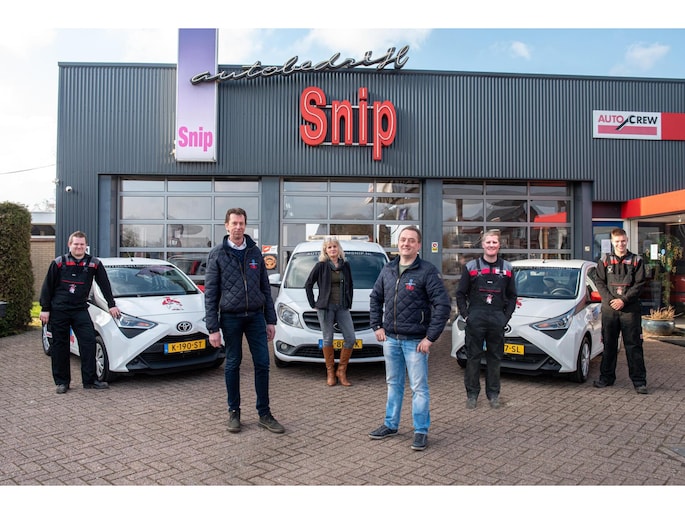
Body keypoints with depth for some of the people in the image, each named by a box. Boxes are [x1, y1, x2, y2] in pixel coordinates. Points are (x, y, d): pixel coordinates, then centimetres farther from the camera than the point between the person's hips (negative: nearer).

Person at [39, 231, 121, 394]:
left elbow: (105, 285, 7)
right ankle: (62, 382, 15)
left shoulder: (94, 264, 2)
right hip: (58, 311, 0)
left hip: (80, 310, 1)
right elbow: (47, 287, 4)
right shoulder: (59, 263, 1)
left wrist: (112, 305, 5)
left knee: (88, 341, -9)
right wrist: (45, 309, 0)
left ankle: (90, 380, -3)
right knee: (59, 346, 5)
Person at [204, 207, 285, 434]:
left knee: (262, 364, 2)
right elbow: (210, 293, -4)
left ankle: (264, 414, 15)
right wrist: (213, 328, -9)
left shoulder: (254, 252, 7)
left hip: (256, 316, 3)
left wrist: (270, 320, 6)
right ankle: (234, 412, 24)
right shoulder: (217, 254, -2)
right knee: (232, 365, 8)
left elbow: (265, 287, 10)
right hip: (230, 318, -2)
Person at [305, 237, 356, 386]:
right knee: (328, 339, 3)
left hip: (342, 307, 3)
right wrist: (313, 304, -1)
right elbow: (308, 285, 3)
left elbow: (350, 286, 18)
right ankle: (330, 373, 15)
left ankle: (341, 371, 10)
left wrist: (349, 303, 11)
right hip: (325, 307, -3)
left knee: (350, 338, -3)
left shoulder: (345, 265, 8)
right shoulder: (321, 266, -2)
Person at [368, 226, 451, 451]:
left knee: (419, 387, 2)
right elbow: (375, 298, 17)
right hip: (390, 339, 6)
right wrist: (377, 326, 8)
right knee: (393, 384, 17)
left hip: (415, 341, -5)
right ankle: (391, 425, 30)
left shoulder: (427, 271, -11)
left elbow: (443, 305, -15)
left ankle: (421, 431, 16)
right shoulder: (388, 270, 7)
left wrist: (431, 337, -16)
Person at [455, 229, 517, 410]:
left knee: (495, 358, 9)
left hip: (497, 320, 2)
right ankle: (472, 394, 13)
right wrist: (465, 314, -3)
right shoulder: (471, 266, 4)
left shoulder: (507, 268, 9)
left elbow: (512, 296, 14)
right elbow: (461, 293, 6)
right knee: (473, 357, 3)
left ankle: (493, 394, 21)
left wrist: (506, 316, 3)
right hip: (475, 319, -2)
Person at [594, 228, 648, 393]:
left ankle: (639, 381, 6)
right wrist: (610, 300, -11)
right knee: (609, 344, 8)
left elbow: (639, 285, -1)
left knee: (634, 345, 0)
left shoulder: (636, 261, 5)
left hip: (630, 309, -1)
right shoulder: (604, 261, 8)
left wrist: (623, 300, -13)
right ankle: (606, 377, 18)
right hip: (609, 309, 2)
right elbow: (600, 283, 4)